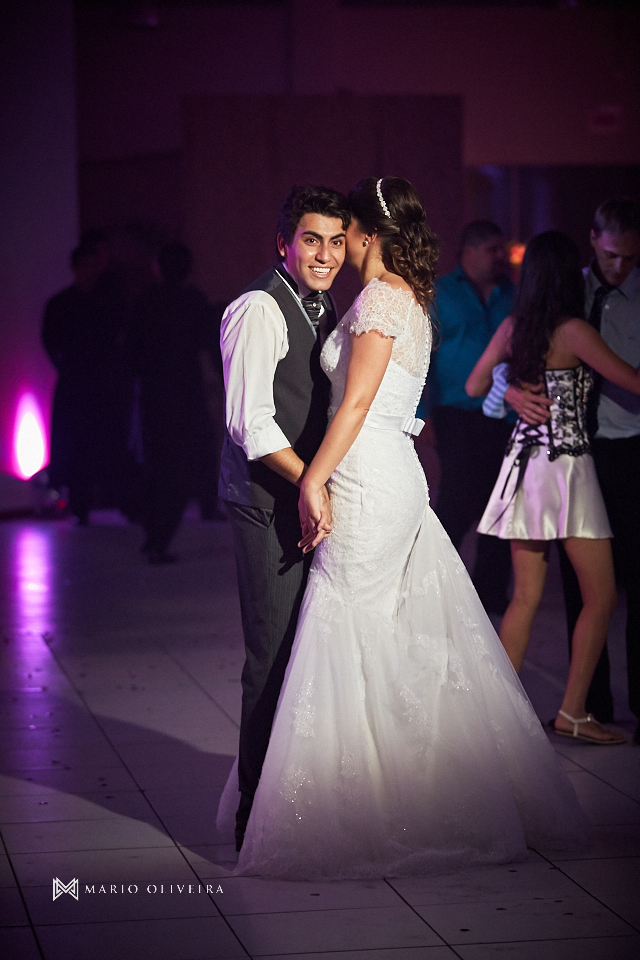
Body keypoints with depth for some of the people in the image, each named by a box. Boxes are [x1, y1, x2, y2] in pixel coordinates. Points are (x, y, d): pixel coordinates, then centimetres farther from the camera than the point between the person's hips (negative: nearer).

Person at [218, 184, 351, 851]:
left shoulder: (323, 309, 17)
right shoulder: (258, 309, -12)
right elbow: (250, 421, -18)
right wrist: (311, 483, -19)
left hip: (312, 498, 9)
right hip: (269, 504, -9)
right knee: (275, 658, -7)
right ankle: (258, 814, 3)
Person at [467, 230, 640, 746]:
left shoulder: (512, 328, 5)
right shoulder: (573, 331, -12)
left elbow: (474, 386, 17)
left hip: (523, 463, 7)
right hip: (566, 466, -7)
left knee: (526, 597, 11)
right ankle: (573, 712, 2)